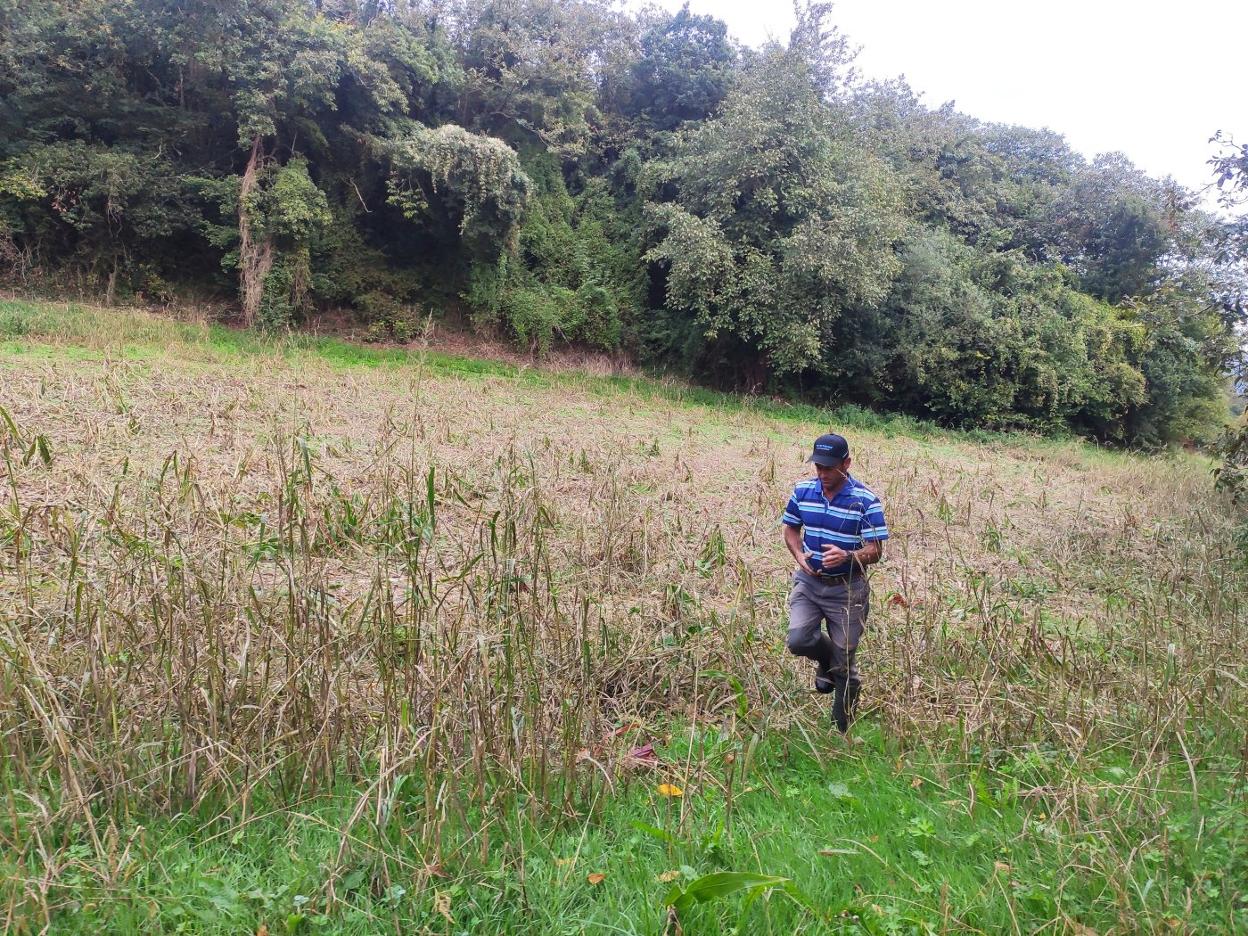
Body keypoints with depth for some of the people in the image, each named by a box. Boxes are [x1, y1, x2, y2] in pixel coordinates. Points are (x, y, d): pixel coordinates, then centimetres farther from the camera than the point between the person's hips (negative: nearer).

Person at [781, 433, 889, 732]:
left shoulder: (866, 501, -14)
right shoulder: (802, 491, -2)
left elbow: (876, 550, -13)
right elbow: (791, 529, 12)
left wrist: (847, 556, -34)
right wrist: (799, 555, -9)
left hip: (847, 589, -3)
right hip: (809, 582, 3)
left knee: (844, 665, 6)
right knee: (798, 641, -19)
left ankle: (843, 730, 27)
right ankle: (826, 660, 19)